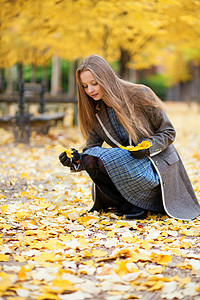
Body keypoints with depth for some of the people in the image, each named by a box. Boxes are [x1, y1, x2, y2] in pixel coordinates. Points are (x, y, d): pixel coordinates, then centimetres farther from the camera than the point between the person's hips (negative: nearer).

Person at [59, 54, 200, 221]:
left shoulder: (140, 95, -14)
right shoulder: (95, 113, 2)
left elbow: (169, 132, -7)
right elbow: (91, 149, 1)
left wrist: (149, 146, -26)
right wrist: (76, 159, -22)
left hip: (157, 166, -6)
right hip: (129, 165, 6)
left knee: (103, 159, -29)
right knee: (89, 158, -21)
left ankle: (139, 204, -9)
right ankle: (126, 204, -5)